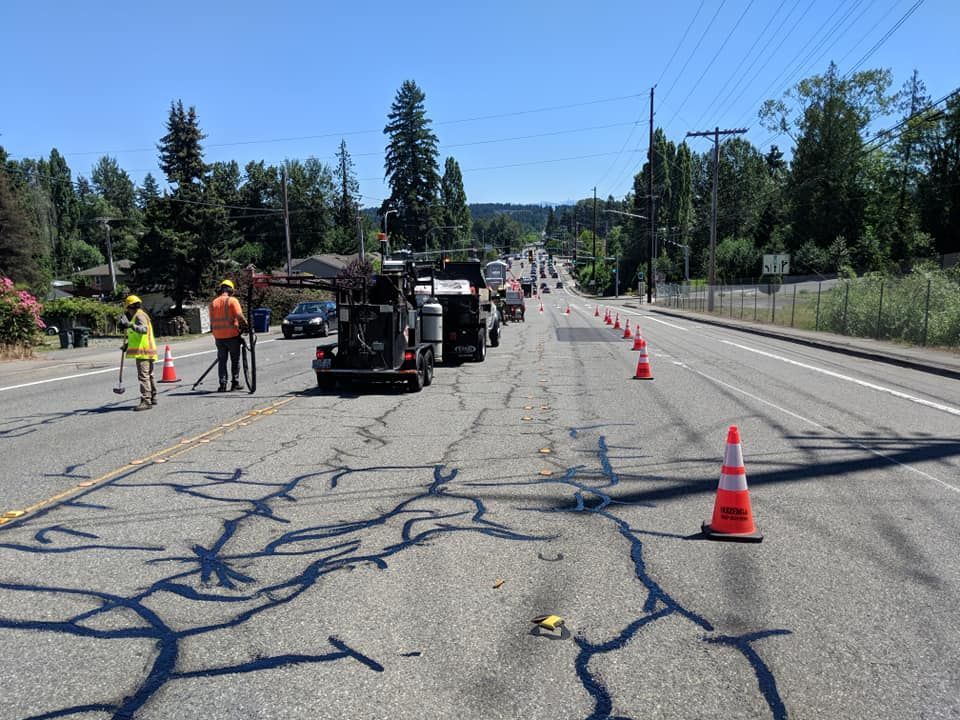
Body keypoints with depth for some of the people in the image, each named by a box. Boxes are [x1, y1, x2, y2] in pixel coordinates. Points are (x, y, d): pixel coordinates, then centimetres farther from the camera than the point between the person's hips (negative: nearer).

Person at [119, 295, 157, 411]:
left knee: (143, 376, -14)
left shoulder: (139, 316, -10)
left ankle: (146, 401, -18)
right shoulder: (140, 315, 24)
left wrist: (131, 325, -41)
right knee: (149, 375, 19)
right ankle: (153, 398, 29)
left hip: (143, 352, -11)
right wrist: (128, 344, 36)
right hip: (147, 352, 11)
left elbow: (144, 329, -29)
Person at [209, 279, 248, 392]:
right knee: (235, 359, 9)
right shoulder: (232, 300, -7)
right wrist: (245, 325, -5)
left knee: (222, 360, 10)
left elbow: (212, 321, 10)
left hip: (219, 336, 4)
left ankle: (223, 384, 5)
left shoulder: (213, 303, 7)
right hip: (232, 335, -4)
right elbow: (239, 316, -19)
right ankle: (235, 383, 10)